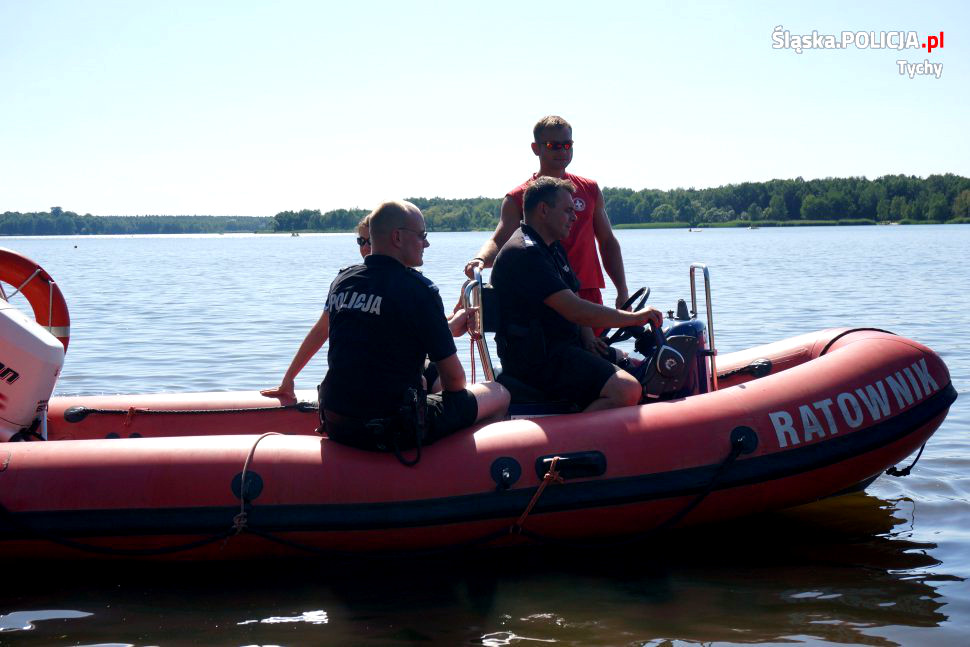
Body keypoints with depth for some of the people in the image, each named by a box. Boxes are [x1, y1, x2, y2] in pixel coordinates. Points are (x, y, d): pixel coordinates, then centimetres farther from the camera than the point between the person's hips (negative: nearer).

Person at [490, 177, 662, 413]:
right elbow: (575, 311, -23)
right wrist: (634, 317, -16)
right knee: (626, 390, -26)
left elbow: (575, 305, 20)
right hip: (537, 360, -11)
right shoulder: (524, 254, -17)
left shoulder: (554, 249, 19)